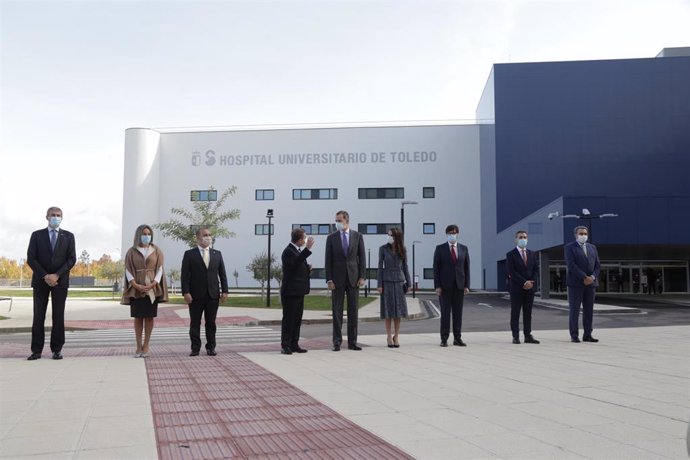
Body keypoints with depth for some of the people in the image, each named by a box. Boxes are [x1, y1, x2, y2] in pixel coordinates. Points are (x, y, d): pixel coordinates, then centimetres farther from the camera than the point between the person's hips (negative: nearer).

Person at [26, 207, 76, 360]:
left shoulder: (68, 236, 8)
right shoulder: (37, 235, 7)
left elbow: (72, 259, 0)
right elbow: (31, 259, 0)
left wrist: (56, 275, -11)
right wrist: (45, 276, -11)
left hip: (60, 281, 0)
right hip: (40, 281, 0)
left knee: (58, 316, 1)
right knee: (38, 316, 0)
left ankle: (57, 349, 5)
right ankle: (36, 350, 3)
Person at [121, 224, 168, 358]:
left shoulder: (156, 251, 7)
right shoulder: (131, 251, 6)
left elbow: (160, 269, 2)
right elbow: (128, 270, 1)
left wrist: (153, 283, -14)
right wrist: (136, 285, -14)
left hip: (152, 288, 0)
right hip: (136, 289, 0)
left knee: (149, 317, 1)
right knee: (138, 317, 1)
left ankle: (146, 346, 5)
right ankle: (139, 347, 5)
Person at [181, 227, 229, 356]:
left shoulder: (217, 254, 11)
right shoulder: (189, 254, 1)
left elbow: (222, 273, 10)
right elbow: (184, 275, -4)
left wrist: (224, 290, 2)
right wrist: (186, 292, -13)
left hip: (213, 294, 2)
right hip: (196, 295, -2)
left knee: (211, 322, 6)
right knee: (195, 323, 3)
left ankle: (211, 347, 13)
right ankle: (195, 348, 10)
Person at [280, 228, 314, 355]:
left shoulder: (299, 250, 15)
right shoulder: (288, 251, -15)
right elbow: (296, 262, -34)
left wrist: (308, 268, 4)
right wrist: (307, 248, -37)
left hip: (299, 291, 9)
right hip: (290, 292, -9)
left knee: (297, 319, 11)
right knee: (288, 319, -3)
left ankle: (294, 345, 17)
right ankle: (285, 346, 3)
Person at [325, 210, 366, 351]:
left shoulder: (357, 236, 4)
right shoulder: (331, 237, 2)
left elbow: (362, 257, 4)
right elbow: (328, 260, 0)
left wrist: (362, 276, -4)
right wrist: (329, 280, -8)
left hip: (353, 278, 1)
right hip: (337, 278, -1)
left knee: (353, 311, 4)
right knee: (337, 311, 1)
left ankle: (352, 342, 10)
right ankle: (337, 342, 7)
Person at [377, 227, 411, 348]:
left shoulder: (402, 249, 4)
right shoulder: (383, 248, -1)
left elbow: (405, 266, 8)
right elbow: (380, 267, -1)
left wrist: (408, 283, 3)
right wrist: (379, 284, -6)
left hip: (399, 281, 2)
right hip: (387, 281, -2)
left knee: (398, 310, 2)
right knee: (388, 310, 0)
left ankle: (396, 337, 9)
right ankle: (389, 337, 7)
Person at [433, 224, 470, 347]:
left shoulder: (464, 248, 9)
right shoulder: (440, 248, 2)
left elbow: (466, 268, 8)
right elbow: (436, 268, -2)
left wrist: (467, 285, 0)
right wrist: (437, 286, -9)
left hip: (459, 285, 2)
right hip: (445, 285, -2)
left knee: (458, 313, 5)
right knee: (445, 313, 0)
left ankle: (457, 338, 11)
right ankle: (444, 339, 5)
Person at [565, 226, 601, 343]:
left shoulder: (592, 247, 15)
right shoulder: (570, 247, -2)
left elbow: (597, 265, 10)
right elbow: (571, 265, -13)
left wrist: (592, 277, -8)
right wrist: (584, 277, -18)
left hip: (590, 283, 5)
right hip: (575, 283, -5)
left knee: (589, 310, 5)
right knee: (574, 310, -3)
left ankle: (587, 335, 10)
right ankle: (574, 335, 0)